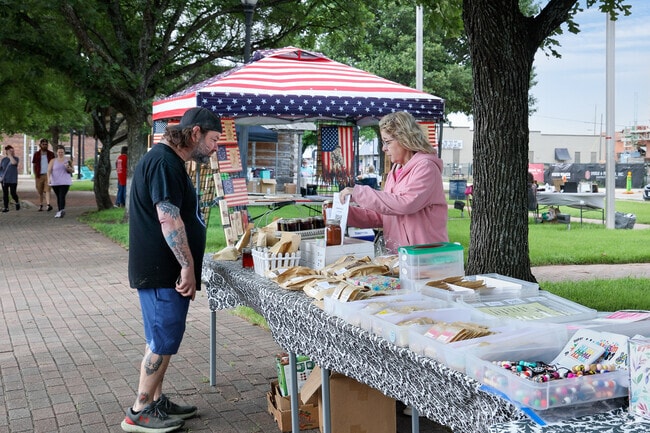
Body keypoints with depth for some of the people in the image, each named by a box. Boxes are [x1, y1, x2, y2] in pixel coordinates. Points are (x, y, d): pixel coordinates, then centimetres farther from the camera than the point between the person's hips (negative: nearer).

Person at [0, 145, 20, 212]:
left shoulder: (15, 158, -1)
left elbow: (14, 162, -24)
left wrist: (10, 155, -16)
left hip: (13, 179, -3)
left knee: (13, 193, -5)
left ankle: (17, 202, 24)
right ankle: (6, 207, 8)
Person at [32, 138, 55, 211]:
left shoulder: (51, 154, 6)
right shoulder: (36, 154, 8)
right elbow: (34, 165, 10)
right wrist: (35, 175, -1)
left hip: (48, 174, -2)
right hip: (39, 175, 2)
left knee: (47, 190, -15)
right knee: (40, 191, 7)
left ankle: (48, 204, -25)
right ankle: (41, 205, 19)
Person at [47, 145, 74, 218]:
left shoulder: (68, 160, 6)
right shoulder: (53, 161, 5)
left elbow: (72, 170, 9)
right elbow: (49, 170, -3)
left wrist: (68, 168, -13)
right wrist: (49, 178, -20)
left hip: (65, 182, -2)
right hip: (55, 182, 2)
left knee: (62, 196, -16)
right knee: (58, 197, 9)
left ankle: (61, 211, -25)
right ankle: (60, 212, 16)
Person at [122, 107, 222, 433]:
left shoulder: (171, 161, 16)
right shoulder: (163, 161, -18)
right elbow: (169, 220, -24)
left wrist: (187, 267, 23)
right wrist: (188, 267, -20)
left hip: (166, 271, 10)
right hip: (162, 272, -10)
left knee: (162, 339, 16)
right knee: (163, 341, -2)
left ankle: (157, 401, 27)